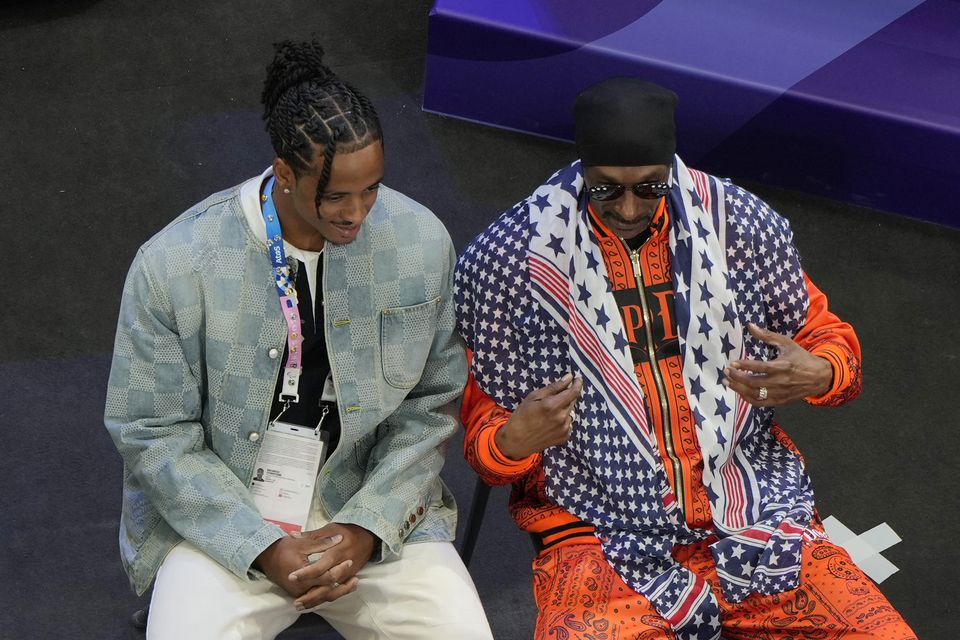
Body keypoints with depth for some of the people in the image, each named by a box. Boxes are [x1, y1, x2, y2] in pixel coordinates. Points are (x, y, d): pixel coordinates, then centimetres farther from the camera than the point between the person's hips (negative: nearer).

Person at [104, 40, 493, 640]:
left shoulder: (422, 242, -8)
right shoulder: (173, 266, -14)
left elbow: (432, 403, 1)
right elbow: (154, 434, -7)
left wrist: (366, 528, -11)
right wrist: (263, 549, -15)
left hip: (378, 507, 2)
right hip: (222, 516, -1)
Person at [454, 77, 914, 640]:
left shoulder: (743, 226, 4)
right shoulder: (508, 258, -3)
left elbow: (828, 336, 17)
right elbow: (479, 416, 5)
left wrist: (818, 375, -6)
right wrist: (513, 440, -18)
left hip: (752, 508, 3)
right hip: (601, 528, -2)